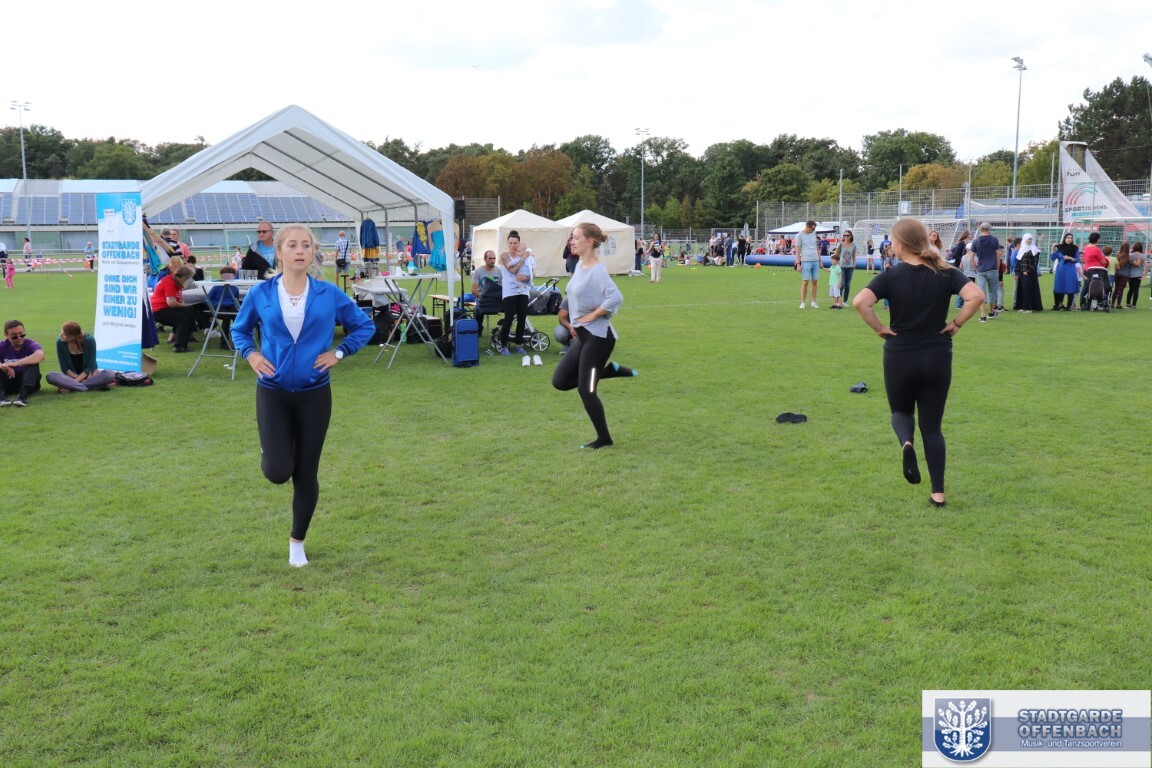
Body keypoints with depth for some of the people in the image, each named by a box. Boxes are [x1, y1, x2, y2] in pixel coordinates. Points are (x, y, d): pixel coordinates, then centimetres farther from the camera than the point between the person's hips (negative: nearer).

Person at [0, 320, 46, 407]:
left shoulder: (30, 344, -12)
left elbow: (40, 355, -37)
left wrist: (15, 364, -42)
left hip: (28, 381, -2)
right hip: (9, 383, 2)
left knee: (33, 362, -27)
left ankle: (23, 394, -41)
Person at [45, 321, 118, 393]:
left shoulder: (89, 340, -17)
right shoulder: (60, 342, -12)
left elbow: (90, 366, -15)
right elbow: (64, 368, -7)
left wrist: (74, 382, -23)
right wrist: (76, 378, -21)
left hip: (88, 375, -1)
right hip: (72, 376, 1)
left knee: (110, 374, -32)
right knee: (50, 376, -28)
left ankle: (71, 387, -28)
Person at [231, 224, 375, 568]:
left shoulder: (329, 294, -4)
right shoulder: (260, 294, -3)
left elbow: (364, 325, 8)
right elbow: (239, 329, 14)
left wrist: (339, 352, -4)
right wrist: (251, 354, -4)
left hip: (314, 394, 0)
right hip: (272, 392, 0)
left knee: (306, 475, 6)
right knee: (278, 473, -9)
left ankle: (297, 542, 26)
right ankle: (270, 452, 30)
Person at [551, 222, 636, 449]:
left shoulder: (597, 271, -19)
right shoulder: (580, 266, 8)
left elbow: (615, 298, -33)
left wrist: (593, 315, -23)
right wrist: (576, 321, 11)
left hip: (598, 337, -9)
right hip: (583, 335, 9)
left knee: (586, 390, -4)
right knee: (560, 381, 9)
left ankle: (604, 440, 13)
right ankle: (611, 370, 19)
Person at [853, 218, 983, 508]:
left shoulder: (891, 276, -7)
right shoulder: (945, 273, -1)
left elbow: (860, 302, -22)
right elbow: (976, 296, -16)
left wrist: (880, 328, -8)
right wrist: (956, 324, -3)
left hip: (899, 357, -2)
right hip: (937, 358, 2)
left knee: (901, 411, 22)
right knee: (932, 426, 12)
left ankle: (906, 442, -12)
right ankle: (938, 492, 7)